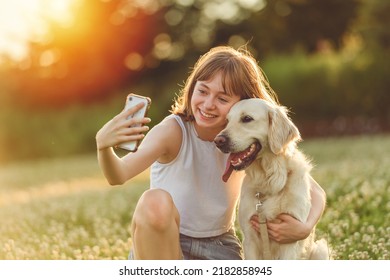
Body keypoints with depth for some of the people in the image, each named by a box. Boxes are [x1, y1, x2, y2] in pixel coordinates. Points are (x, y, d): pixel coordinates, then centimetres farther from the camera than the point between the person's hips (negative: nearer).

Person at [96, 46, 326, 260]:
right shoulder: (174, 131, -17)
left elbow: (315, 193, -7)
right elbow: (119, 175, -34)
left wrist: (304, 229, -28)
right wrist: (104, 146, -57)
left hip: (219, 248, 3)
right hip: (162, 247, -3)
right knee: (155, 201, -36)